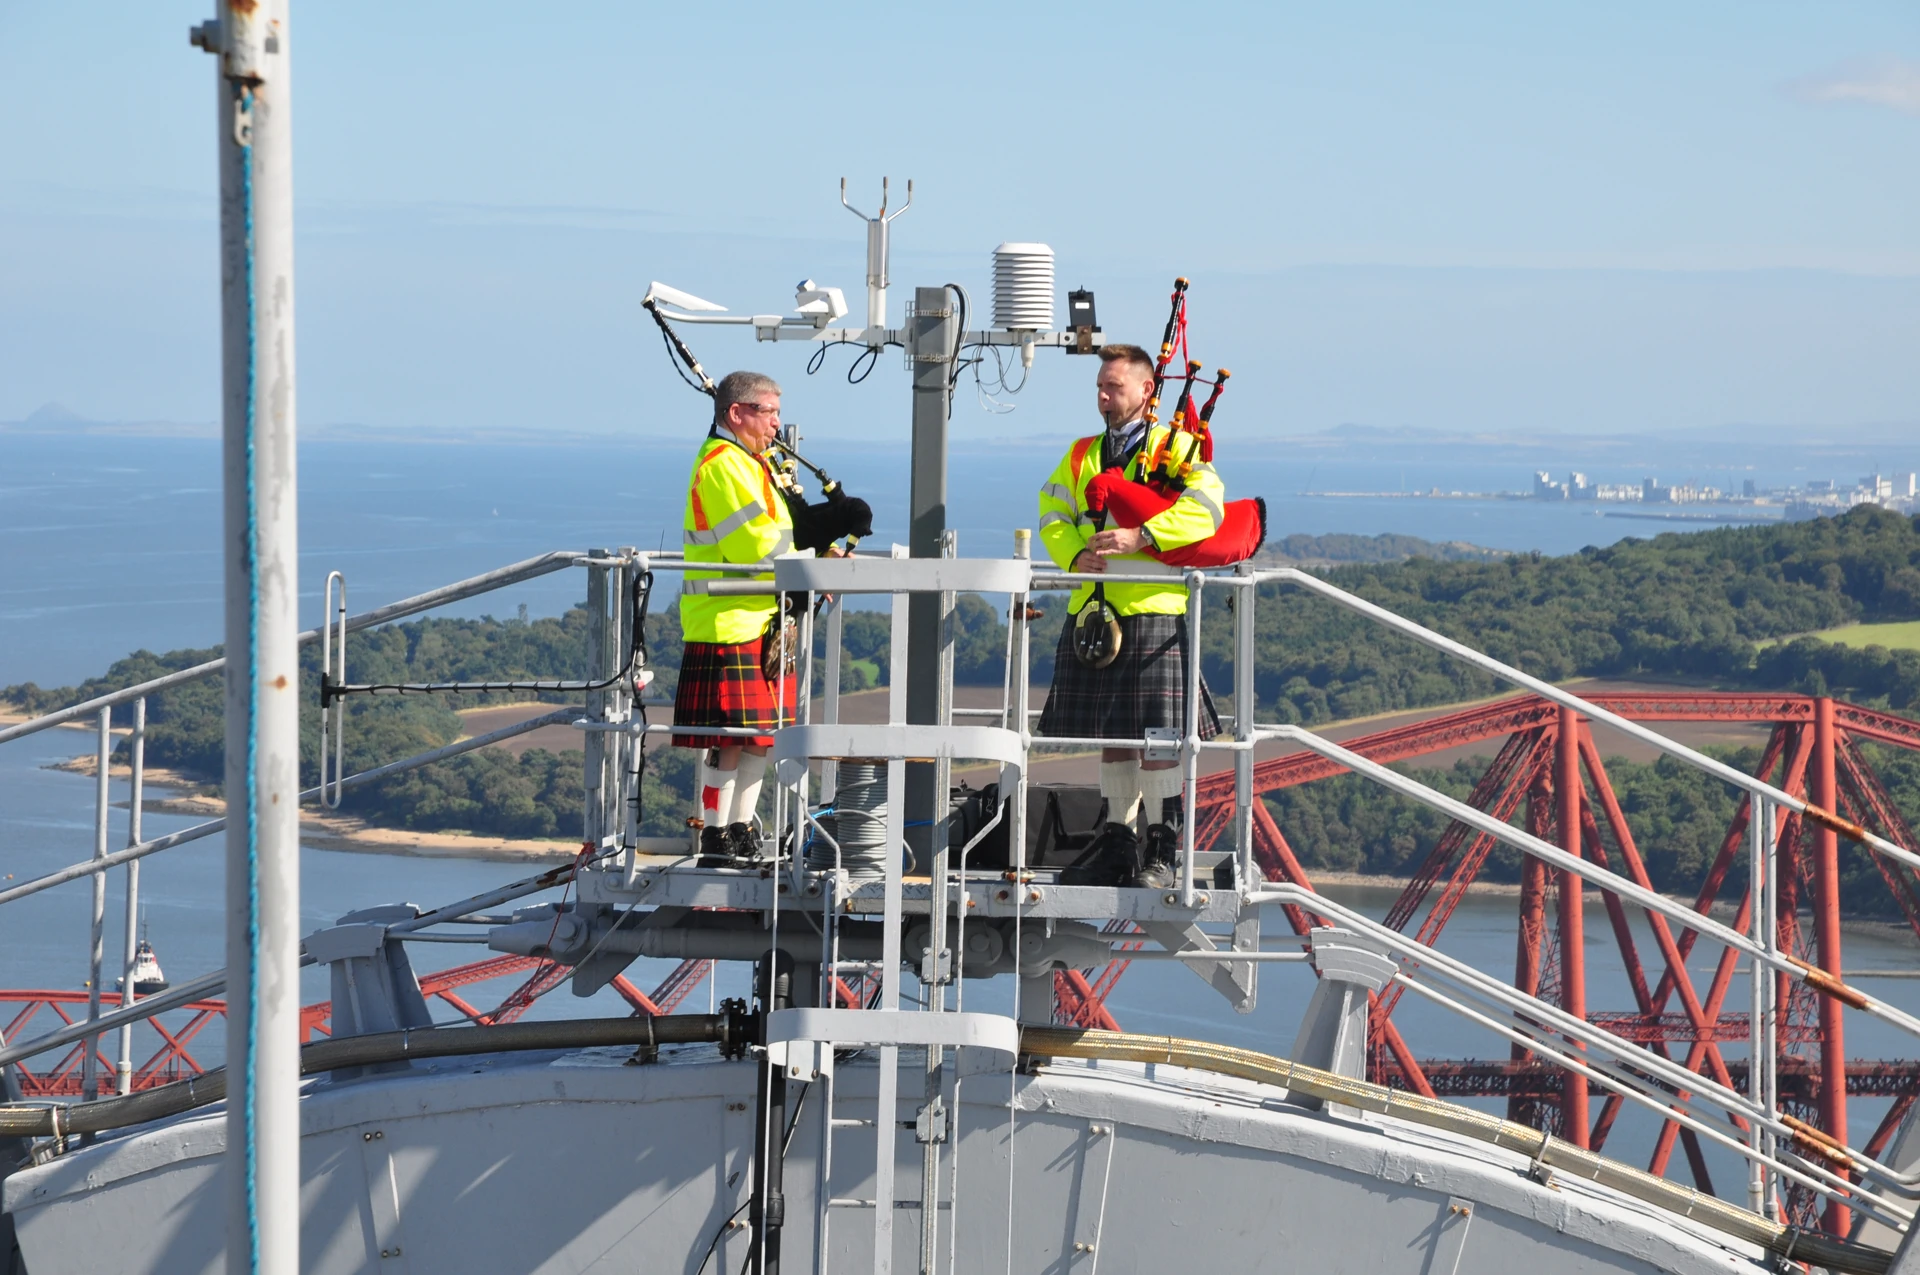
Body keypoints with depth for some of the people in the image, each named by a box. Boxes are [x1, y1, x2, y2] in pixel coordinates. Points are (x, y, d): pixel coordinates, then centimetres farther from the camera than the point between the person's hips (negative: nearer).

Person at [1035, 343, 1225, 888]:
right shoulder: (1082, 455, 17)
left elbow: (1205, 510, -12)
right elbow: (1053, 514, 12)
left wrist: (1138, 536, -22)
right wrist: (1075, 556, -9)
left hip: (1153, 612, -5)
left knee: (1156, 731, -6)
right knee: (1111, 733, 9)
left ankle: (1163, 852, -1)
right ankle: (1118, 846, 17)